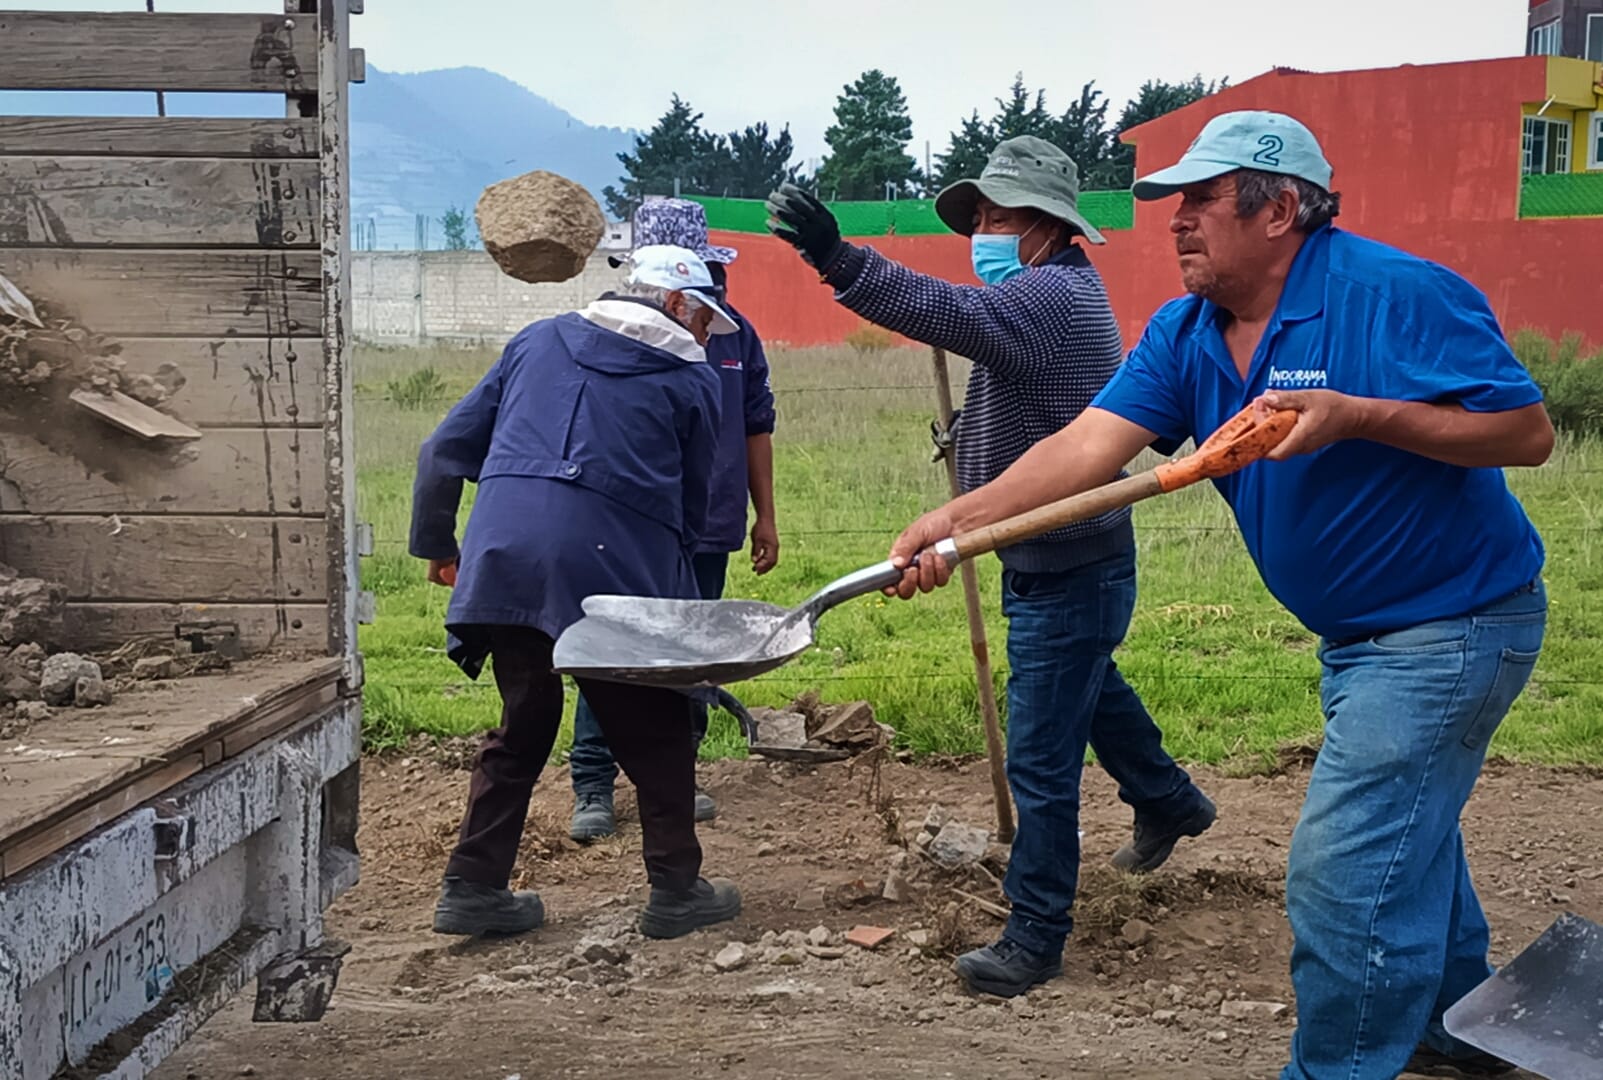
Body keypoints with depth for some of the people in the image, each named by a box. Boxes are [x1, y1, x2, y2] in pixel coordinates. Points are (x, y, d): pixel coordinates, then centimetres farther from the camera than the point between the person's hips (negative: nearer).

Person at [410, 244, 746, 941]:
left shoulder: (537, 342, 22)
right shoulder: (692, 379, 12)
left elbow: (446, 450, 21)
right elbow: (691, 507, 13)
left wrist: (436, 543, 32)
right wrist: (667, 579, 26)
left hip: (503, 559, 4)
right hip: (613, 565, -4)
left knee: (523, 725, 17)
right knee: (655, 736, 10)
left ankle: (472, 887, 18)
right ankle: (676, 890, 16)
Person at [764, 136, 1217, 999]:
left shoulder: (1051, 296, -24)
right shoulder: (1068, 293, 11)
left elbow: (947, 313, -42)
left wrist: (835, 258, -53)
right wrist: (981, 427, 6)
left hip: (1066, 573, -11)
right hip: (1072, 562, 11)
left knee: (1040, 759, -4)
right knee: (1093, 692, 33)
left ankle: (1035, 937, 6)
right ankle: (1169, 804, 56)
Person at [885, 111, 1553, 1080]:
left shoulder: (1398, 296, -22)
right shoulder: (1185, 334, -2)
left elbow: (1528, 432, -21)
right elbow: (1091, 443, -14)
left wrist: (1356, 414, -31)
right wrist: (960, 518, -29)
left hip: (1454, 625, -8)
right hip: (1360, 632, 9)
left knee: (1344, 870, -9)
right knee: (1406, 837, 25)